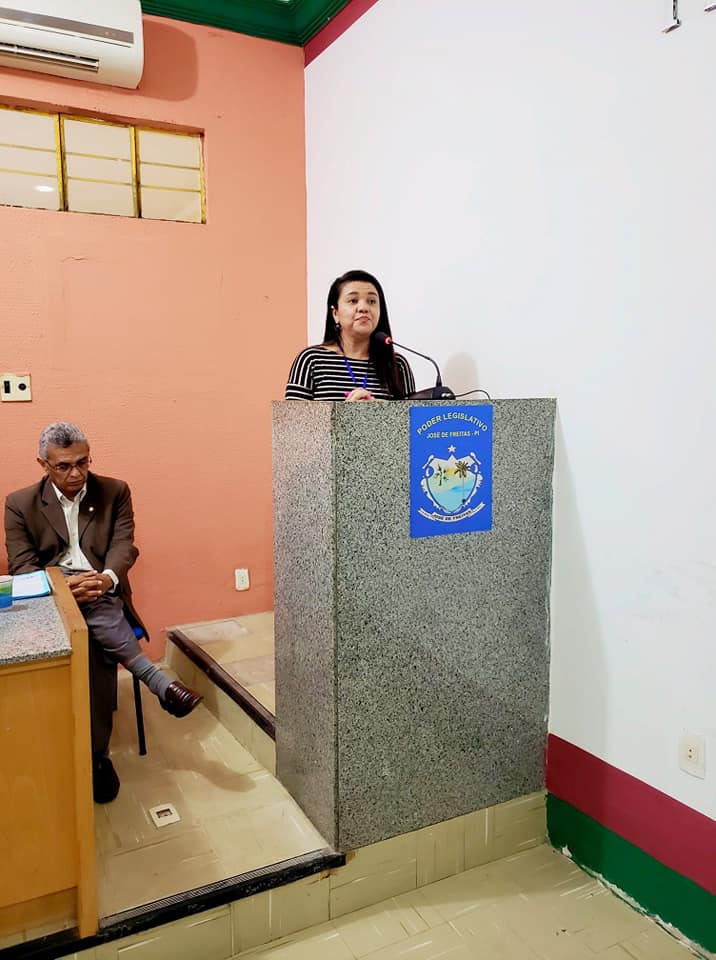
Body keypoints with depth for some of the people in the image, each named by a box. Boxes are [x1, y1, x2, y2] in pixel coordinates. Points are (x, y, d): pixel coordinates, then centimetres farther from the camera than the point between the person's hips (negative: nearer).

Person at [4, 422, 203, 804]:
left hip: (103, 591, 1)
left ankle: (98, 753, -25)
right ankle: (157, 680, -30)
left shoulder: (115, 492, 7)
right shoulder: (20, 504, 5)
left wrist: (107, 577, -27)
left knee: (96, 641, -32)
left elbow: (123, 545, -3)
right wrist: (64, 584, -23)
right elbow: (21, 565, -2)